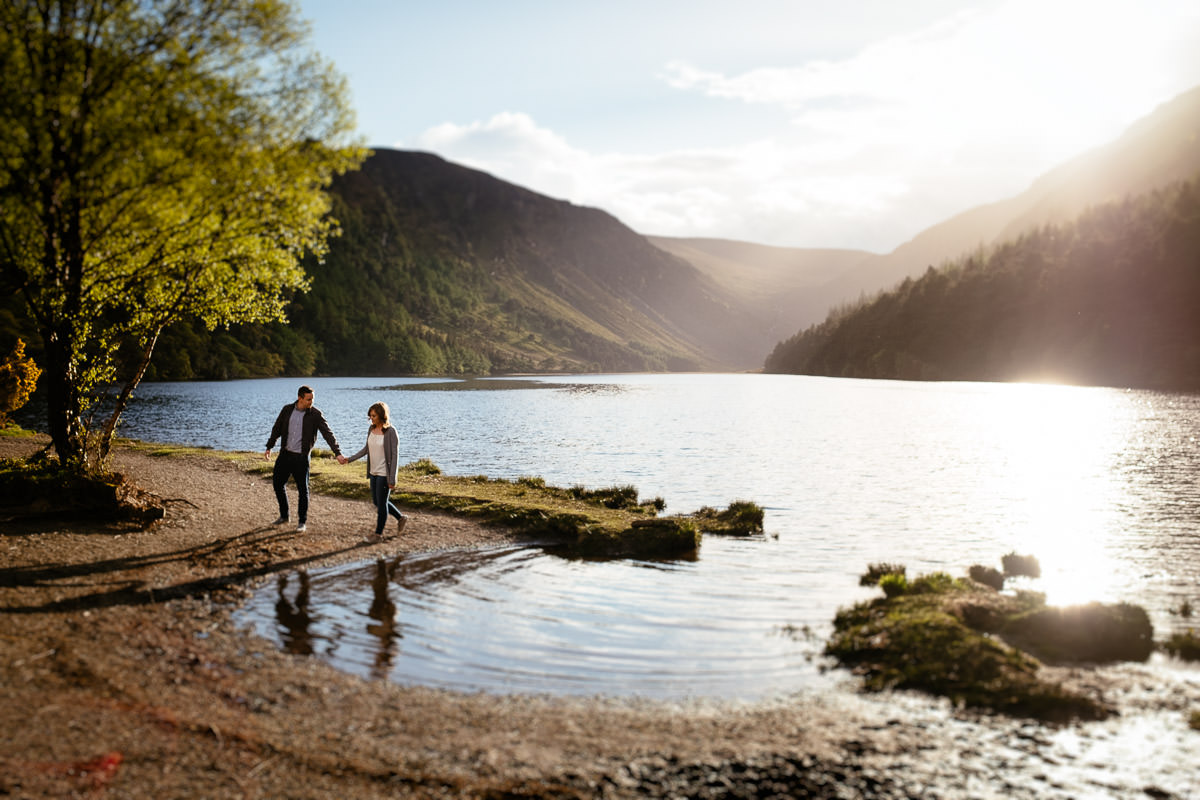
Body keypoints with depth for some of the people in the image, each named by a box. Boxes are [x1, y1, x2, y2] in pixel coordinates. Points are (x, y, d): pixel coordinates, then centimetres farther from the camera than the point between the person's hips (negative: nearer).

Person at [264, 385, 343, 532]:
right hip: (285, 454, 4)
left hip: (301, 457, -4)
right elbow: (277, 429, 13)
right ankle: (284, 516, 28)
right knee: (277, 484, 11)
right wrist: (269, 447, 13)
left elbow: (328, 434, -13)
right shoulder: (287, 410, 1)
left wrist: (337, 452, -22)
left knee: (303, 490, 0)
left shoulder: (315, 415, -9)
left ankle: (302, 521, 14)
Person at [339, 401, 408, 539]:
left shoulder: (391, 432, -17)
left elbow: (395, 456, -17)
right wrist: (349, 459, 9)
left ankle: (378, 533, 17)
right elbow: (366, 449, 15)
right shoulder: (371, 429, 3)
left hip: (384, 474, -8)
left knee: (381, 503, 3)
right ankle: (401, 518, 34)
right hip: (373, 472, 8)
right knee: (377, 502, 16)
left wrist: (392, 479, -18)